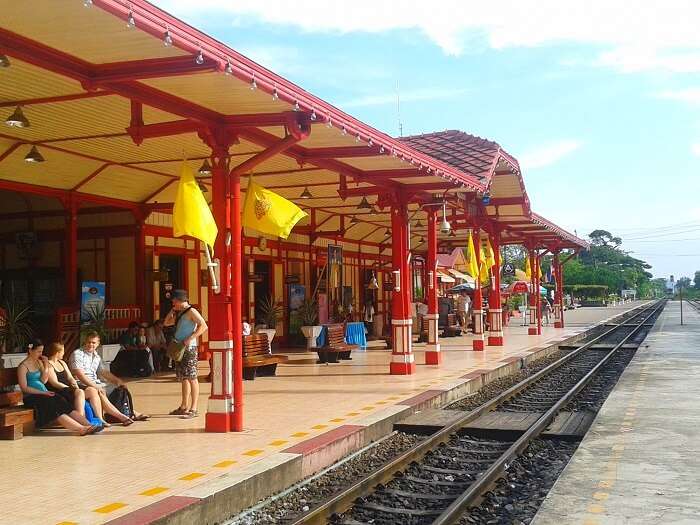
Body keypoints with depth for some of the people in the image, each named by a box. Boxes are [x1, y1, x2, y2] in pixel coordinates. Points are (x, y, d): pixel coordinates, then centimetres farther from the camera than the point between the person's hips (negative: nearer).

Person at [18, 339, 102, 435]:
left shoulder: (39, 362, 17)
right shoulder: (23, 366, -4)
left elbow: (43, 380, 9)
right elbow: (24, 388, -11)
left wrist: (46, 366, -2)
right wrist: (43, 393, -16)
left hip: (43, 394, 7)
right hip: (31, 397, -7)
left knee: (63, 404, -18)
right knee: (55, 409, -28)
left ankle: (87, 425, -31)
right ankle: (81, 429, -38)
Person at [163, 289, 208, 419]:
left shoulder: (191, 311, -9)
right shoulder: (179, 314, 18)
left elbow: (204, 326, -20)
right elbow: (166, 323, 27)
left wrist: (190, 338, -24)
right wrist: (172, 311, 13)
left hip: (189, 348, -9)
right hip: (180, 349, 9)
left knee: (191, 378, -8)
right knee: (183, 378, 14)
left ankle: (193, 409, -7)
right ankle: (184, 407, 22)